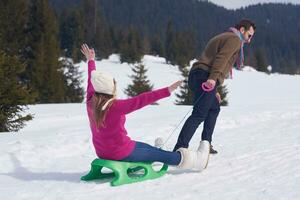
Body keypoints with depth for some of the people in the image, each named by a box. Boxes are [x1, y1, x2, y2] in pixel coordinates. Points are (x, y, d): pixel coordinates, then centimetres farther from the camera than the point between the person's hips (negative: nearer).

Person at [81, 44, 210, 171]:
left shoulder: (91, 103, -6)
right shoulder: (116, 106, -28)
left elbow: (91, 82, 11)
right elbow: (141, 100, -33)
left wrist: (91, 60, 26)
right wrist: (167, 91, -34)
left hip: (102, 152, 7)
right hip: (121, 154, -7)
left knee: (146, 147, 30)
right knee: (160, 155, 10)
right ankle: (197, 160, 26)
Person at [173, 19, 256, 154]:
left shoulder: (224, 38, 32)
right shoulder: (234, 39, 2)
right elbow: (221, 58, -16)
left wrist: (214, 91, 27)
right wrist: (213, 78, -28)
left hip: (196, 74, 10)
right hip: (206, 77, -10)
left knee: (214, 109, 24)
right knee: (199, 114, -16)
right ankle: (180, 148, -25)